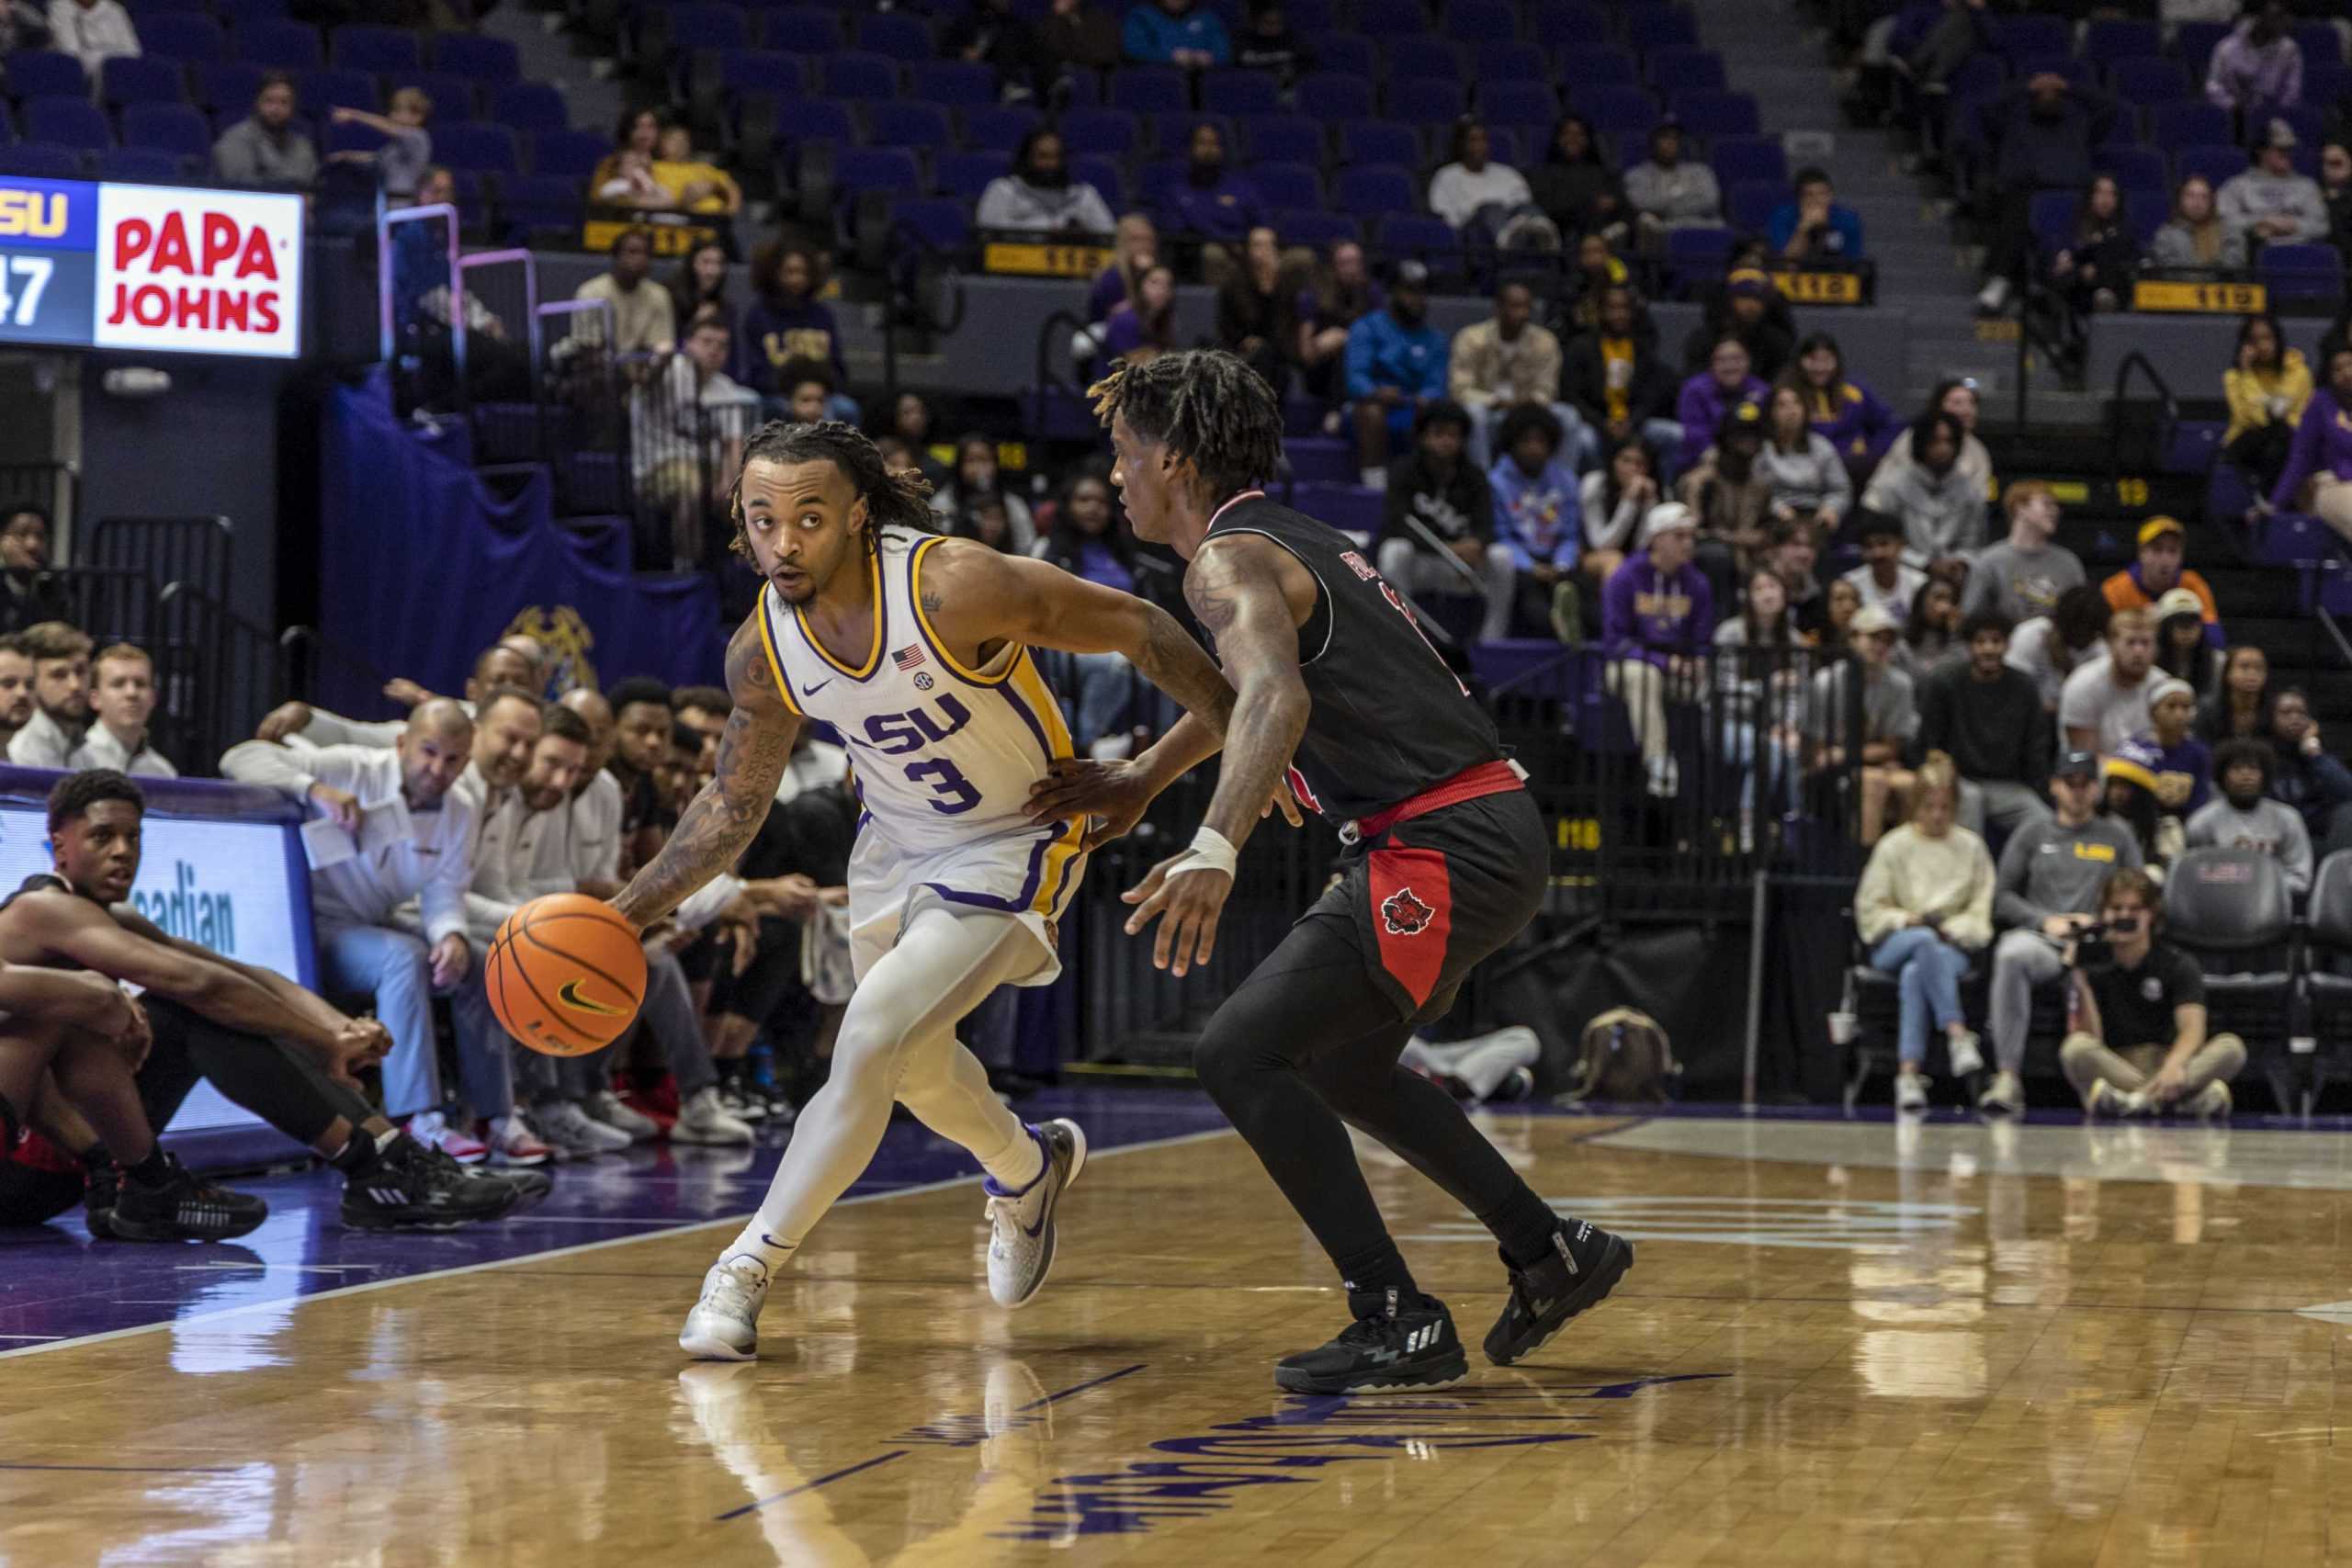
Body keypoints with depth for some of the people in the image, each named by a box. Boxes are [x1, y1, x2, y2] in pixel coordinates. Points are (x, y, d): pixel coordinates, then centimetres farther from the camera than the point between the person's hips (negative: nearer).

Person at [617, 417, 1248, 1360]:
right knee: (912, 1060, 22)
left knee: (868, 1043, -20)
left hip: (1013, 847, -6)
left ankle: (747, 1272, -10)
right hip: (900, 845, 6)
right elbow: (733, 804, 3)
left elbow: (1139, 631, -21)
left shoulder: (956, 588, -32)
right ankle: (1028, 1170, 54)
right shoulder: (762, 652, -14)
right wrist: (626, 913, -6)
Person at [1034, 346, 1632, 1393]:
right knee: (1339, 1062, 27)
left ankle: (1397, 1323, -9)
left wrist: (1215, 850, -44)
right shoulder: (1294, 541, 19)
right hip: (1494, 833, 10)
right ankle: (1553, 1255, 32)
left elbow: (1278, 697, -32)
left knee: (1240, 1054, -11)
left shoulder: (1229, 560, -12)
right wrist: (1140, 780, 41)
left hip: (1444, 852, -10)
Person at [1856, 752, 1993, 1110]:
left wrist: (1952, 929, -9)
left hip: (1953, 947, 0)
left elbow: (1982, 912, 10)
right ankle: (1957, 1034, -50)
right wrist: (1907, 920, -9)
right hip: (1893, 945, 0)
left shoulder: (1970, 846, 13)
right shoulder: (1894, 846, 10)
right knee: (1924, 940, -39)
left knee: (1914, 975, -37)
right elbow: (1869, 909, 8)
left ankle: (1908, 1073, -46)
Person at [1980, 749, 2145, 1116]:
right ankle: (2007, 1078, -43)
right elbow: (2002, 898, 14)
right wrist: (2047, 920, -2)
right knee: (2011, 955, -39)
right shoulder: (2032, 835, 21)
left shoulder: (2117, 837, 22)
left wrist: (2098, 921, -4)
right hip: (2038, 937, 0)